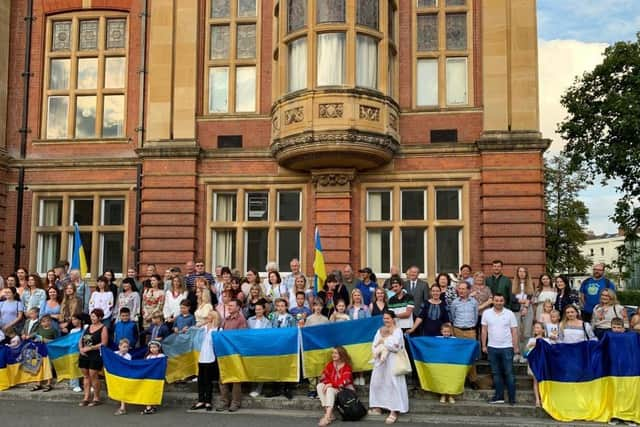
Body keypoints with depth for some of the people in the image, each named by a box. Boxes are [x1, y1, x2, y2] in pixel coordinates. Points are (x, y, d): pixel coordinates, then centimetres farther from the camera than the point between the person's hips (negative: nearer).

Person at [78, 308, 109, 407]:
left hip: (96, 356, -6)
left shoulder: (103, 328, -5)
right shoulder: (88, 327, 15)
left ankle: (96, 398, 6)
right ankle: (86, 397, 15)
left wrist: (89, 348, -16)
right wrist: (80, 348, -4)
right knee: (86, 376, 8)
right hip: (84, 355, 7)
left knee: (93, 376, -5)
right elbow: (81, 340, 16)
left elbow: (103, 344, -13)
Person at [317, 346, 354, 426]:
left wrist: (331, 384, -30)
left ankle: (327, 417, -42)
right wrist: (328, 383, -21)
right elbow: (324, 377, 1)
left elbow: (344, 382, -22)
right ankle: (329, 413, -29)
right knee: (319, 386, -20)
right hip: (332, 388, 6)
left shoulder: (347, 366, -10)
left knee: (330, 390, -33)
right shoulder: (330, 364, 6)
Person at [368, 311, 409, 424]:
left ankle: (394, 411, -10)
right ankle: (378, 407, 15)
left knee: (393, 384, -9)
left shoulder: (397, 330, -5)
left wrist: (383, 341, -7)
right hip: (381, 360, 6)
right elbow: (374, 345, 4)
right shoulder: (380, 330, 13)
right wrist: (388, 346, -12)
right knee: (377, 382, 5)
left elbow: (395, 346, -17)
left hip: (392, 361, -6)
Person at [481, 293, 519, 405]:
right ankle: (499, 396, 16)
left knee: (509, 373, 0)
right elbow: (484, 330, 6)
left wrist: (516, 347, -3)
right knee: (496, 373, 9)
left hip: (507, 348, -2)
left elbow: (514, 331, -1)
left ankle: (512, 398, 6)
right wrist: (484, 345, 4)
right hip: (492, 348, 3)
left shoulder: (510, 314, -3)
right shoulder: (487, 313, 2)